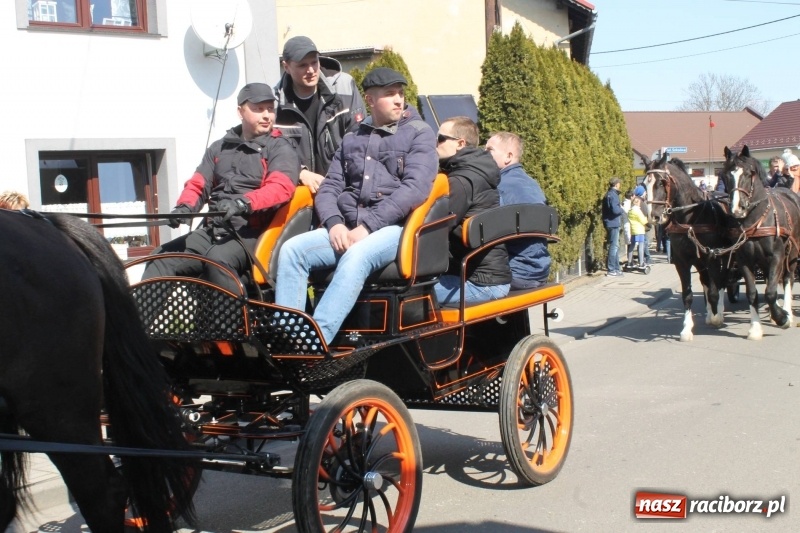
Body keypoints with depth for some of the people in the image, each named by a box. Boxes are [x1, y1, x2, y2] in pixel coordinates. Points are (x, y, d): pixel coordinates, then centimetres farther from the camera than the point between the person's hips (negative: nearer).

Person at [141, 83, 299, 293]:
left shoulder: (280, 148, 4)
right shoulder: (219, 148, 22)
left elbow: (281, 187, -14)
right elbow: (198, 184, 16)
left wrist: (243, 203, -32)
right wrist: (184, 206, -7)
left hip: (251, 233, -6)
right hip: (211, 230, 6)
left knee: (218, 259, -35)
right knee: (161, 259, -8)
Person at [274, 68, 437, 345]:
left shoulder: (419, 133, 6)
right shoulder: (352, 140, 22)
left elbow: (416, 188, -9)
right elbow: (329, 187, 16)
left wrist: (368, 226, -16)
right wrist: (335, 223, -7)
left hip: (393, 228, -5)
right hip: (347, 229, 5)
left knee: (356, 257, -36)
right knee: (292, 249, -19)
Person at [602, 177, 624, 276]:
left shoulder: (609, 194, 15)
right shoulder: (613, 195, -16)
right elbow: (615, 210, -25)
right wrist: (621, 209, -7)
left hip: (611, 224, 10)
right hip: (613, 223, -10)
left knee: (615, 246, 15)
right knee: (614, 246, -6)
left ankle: (616, 268, 22)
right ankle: (611, 270, -5)